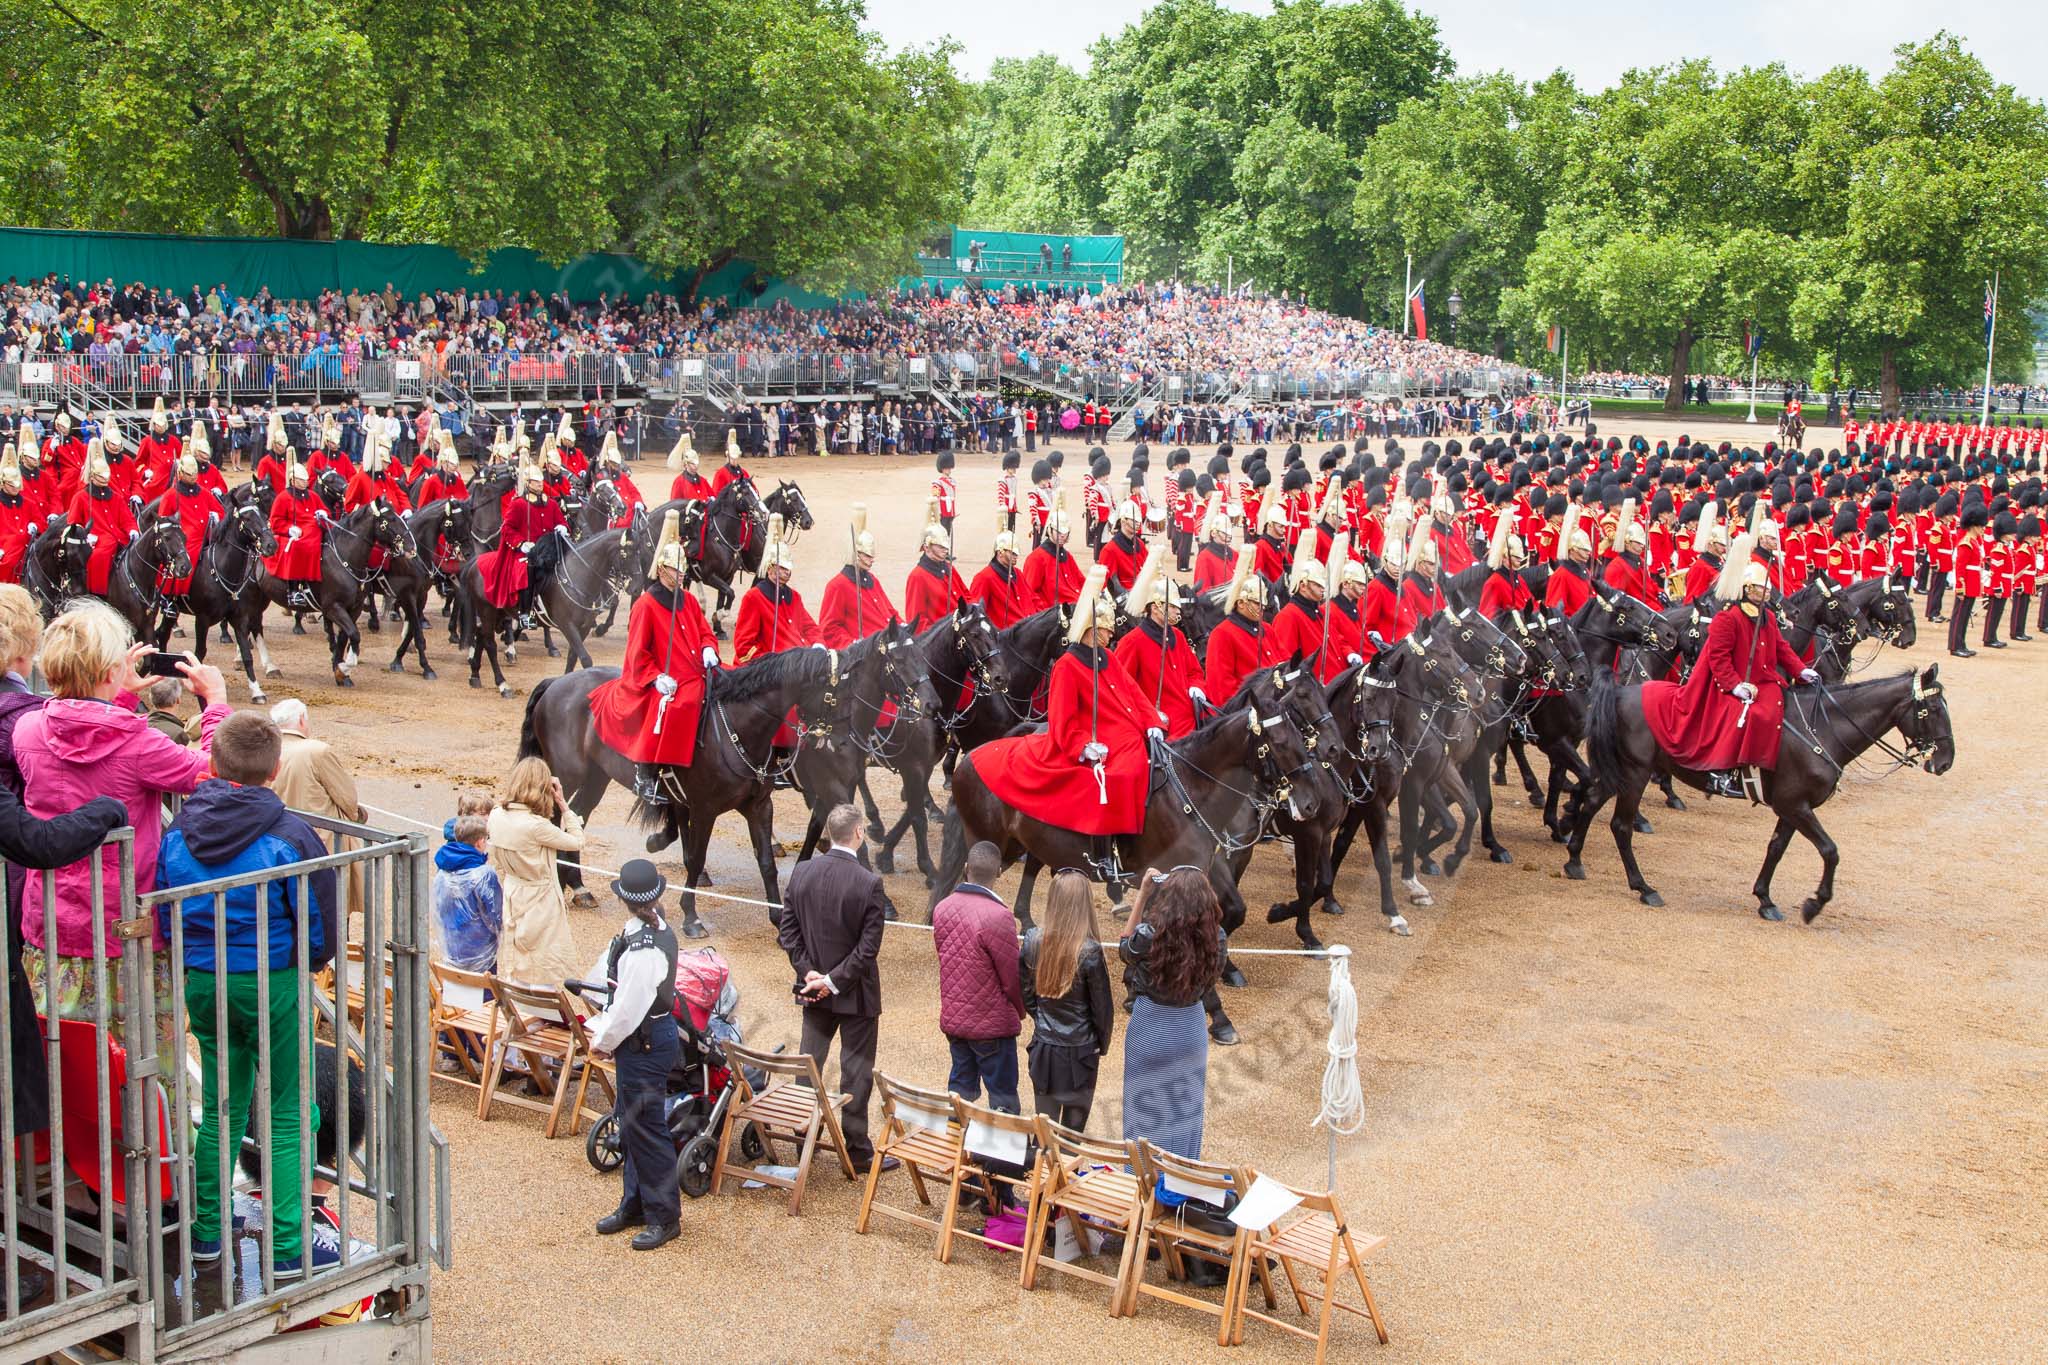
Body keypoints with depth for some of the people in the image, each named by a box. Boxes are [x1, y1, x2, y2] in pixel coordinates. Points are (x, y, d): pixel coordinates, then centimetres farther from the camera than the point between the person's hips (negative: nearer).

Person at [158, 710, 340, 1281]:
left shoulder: (178, 831, -2)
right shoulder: (289, 836, -15)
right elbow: (322, 925, -11)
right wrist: (305, 965, 9)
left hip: (202, 982, 5)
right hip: (272, 984, -5)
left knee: (220, 1109, 19)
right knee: (287, 1116, 5)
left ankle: (207, 1231, 26)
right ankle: (287, 1247, 7)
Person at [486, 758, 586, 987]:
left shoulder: (497, 816, -7)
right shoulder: (536, 826, -28)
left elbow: (498, 868, 4)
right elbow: (577, 842, -15)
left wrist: (507, 891, 17)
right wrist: (563, 804, -12)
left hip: (512, 899, 7)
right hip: (540, 903, -7)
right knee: (542, 976, 7)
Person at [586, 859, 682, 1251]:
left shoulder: (643, 950, -28)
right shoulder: (658, 929, 2)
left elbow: (629, 1009, -23)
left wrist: (603, 1040, -6)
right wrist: (601, 1028, 9)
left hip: (644, 1044, -10)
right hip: (650, 1036, 10)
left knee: (644, 1129, 2)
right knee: (631, 1125, 20)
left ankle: (665, 1217, 14)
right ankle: (635, 1204, 34)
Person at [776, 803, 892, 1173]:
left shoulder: (801, 873, -6)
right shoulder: (869, 884, -20)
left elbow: (787, 928, -1)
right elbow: (868, 947, -20)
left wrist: (809, 971, -3)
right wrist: (835, 981, -13)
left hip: (814, 990, 4)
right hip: (857, 991, -4)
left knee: (808, 1064, 17)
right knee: (856, 1071, 6)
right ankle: (857, 1151, 13)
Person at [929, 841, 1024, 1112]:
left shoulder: (942, 908, -2)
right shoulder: (998, 916, -22)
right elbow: (1012, 977, -16)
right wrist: (1020, 1011, 3)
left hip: (952, 1019, 6)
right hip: (992, 1023, -6)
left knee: (959, 1089, 18)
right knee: (1003, 1096, 5)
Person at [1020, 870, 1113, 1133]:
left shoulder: (1033, 939, -9)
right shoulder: (1089, 951, -20)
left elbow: (1025, 990, 4)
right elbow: (1102, 1006, -10)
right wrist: (1103, 1045, 7)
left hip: (1043, 1048, 4)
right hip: (1079, 1050, -4)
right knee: (1073, 1130, 10)